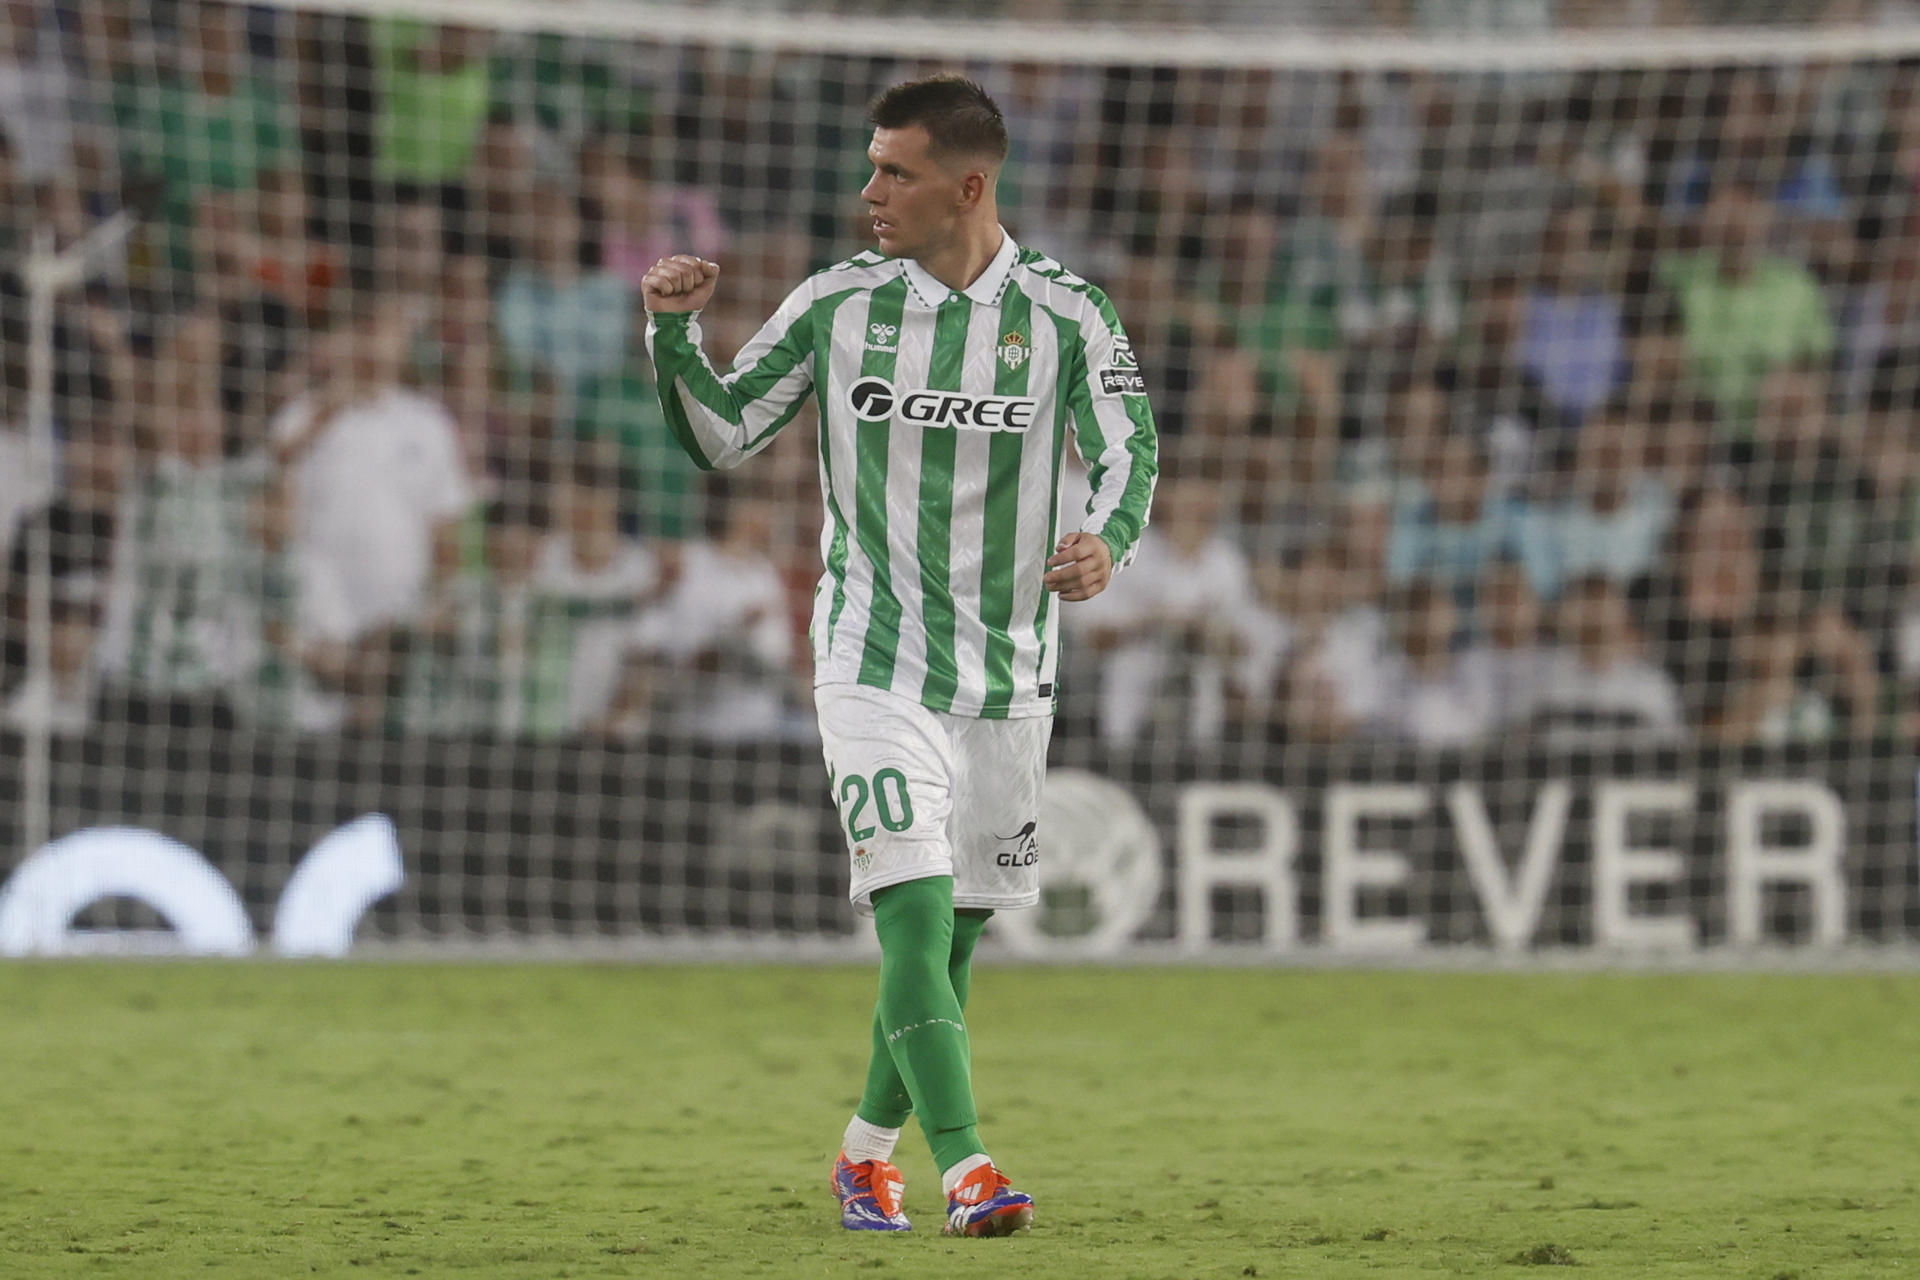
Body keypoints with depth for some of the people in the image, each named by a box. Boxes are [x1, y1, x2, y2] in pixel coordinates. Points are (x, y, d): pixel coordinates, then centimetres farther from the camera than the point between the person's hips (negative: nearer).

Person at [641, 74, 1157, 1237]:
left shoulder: (1065, 313, -4)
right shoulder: (837, 304, -1)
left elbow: (1128, 454, -9)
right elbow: (722, 436, 7)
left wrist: (1107, 543, -30)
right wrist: (675, 333, -10)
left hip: (1008, 678, 1)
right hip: (874, 662, -1)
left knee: (955, 936, 10)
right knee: (916, 915, -17)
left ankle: (870, 1153, 30)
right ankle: (966, 1171, -24)